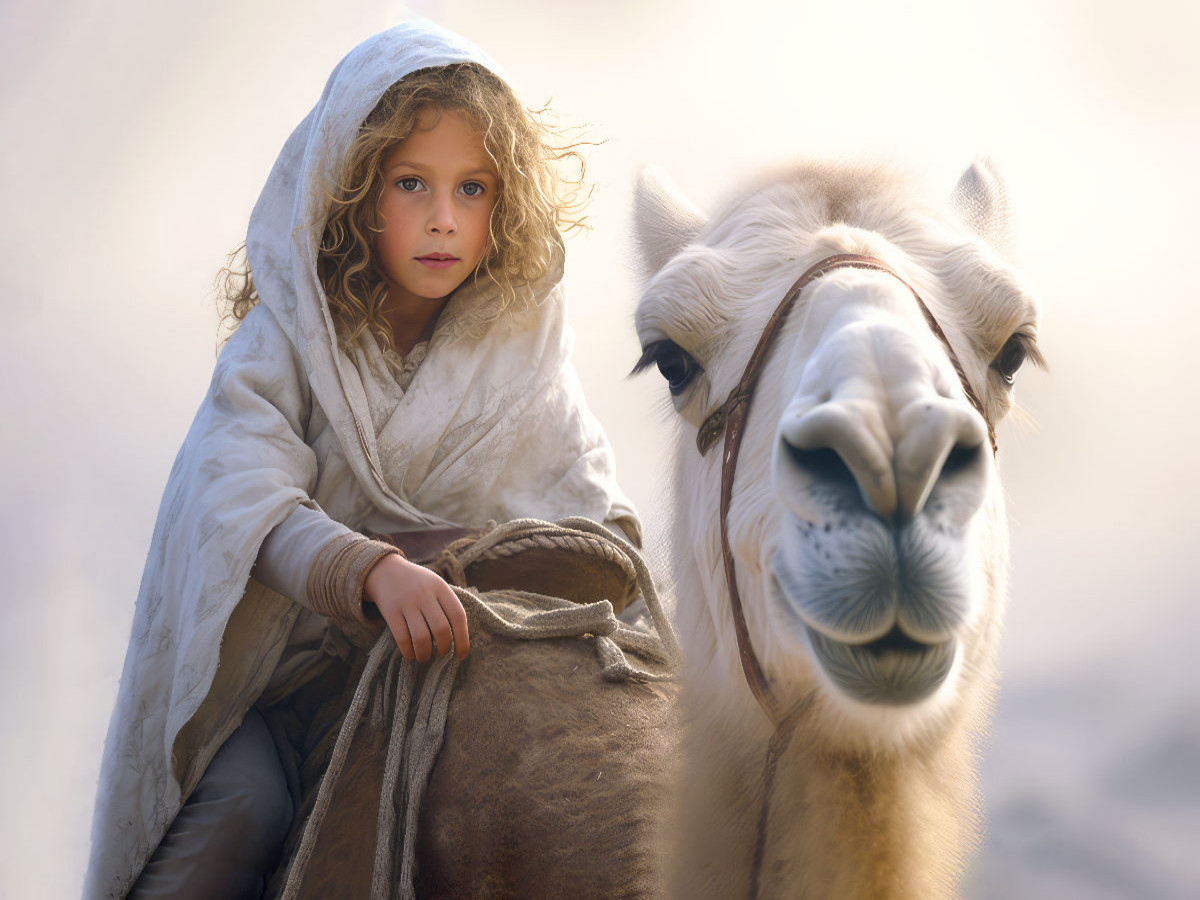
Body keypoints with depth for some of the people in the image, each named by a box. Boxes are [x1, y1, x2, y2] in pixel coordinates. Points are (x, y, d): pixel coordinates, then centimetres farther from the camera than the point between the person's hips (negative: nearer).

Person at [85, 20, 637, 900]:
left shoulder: (515, 340, 0)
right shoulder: (287, 336, -11)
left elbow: (587, 492, 4)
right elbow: (243, 503, -27)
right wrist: (376, 571, -44)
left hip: (433, 655, 4)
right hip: (270, 655, -3)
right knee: (246, 802, -29)